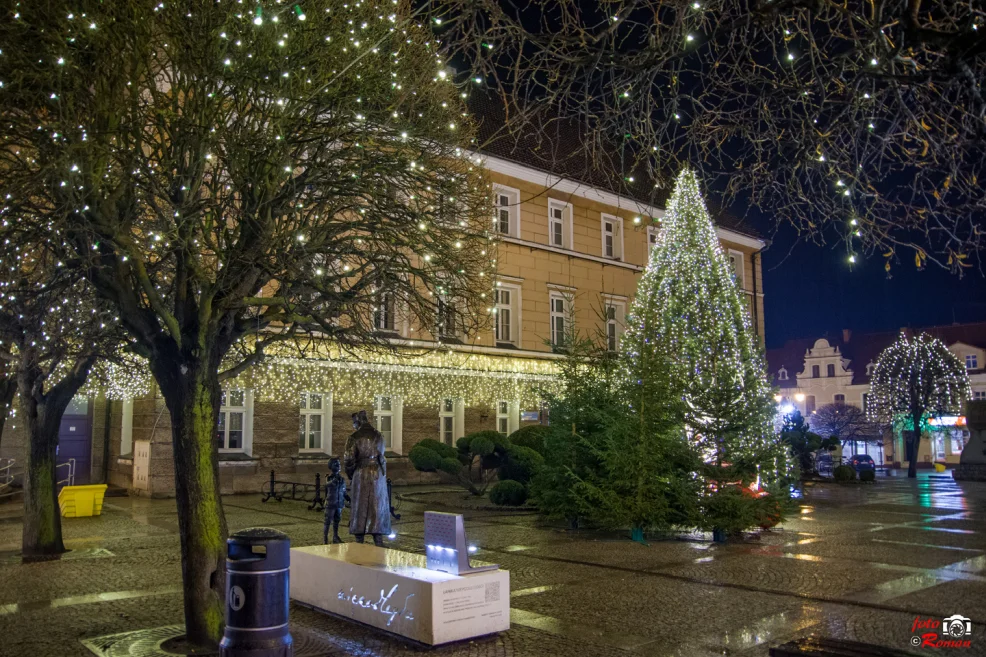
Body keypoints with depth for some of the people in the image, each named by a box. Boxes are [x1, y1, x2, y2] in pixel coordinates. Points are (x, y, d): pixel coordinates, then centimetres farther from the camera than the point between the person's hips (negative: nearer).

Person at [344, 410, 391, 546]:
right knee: (378, 507, 7)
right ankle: (378, 541, 2)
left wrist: (350, 475, 7)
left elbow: (349, 460, -10)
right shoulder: (379, 435, 6)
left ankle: (359, 541, 8)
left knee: (360, 508, 6)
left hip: (360, 475, -3)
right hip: (378, 474, 3)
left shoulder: (354, 437, -7)